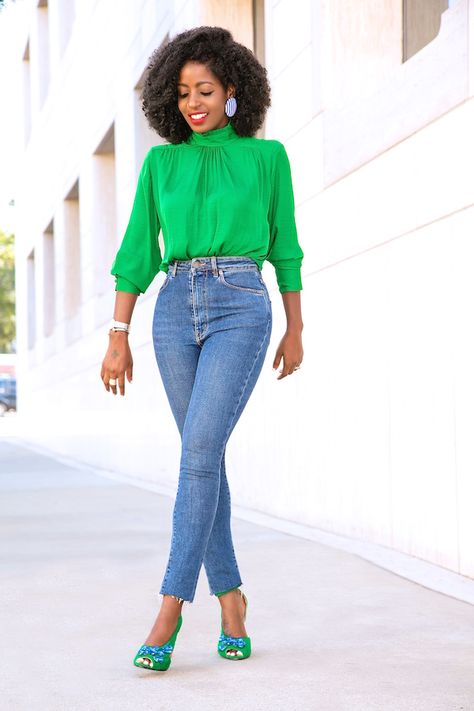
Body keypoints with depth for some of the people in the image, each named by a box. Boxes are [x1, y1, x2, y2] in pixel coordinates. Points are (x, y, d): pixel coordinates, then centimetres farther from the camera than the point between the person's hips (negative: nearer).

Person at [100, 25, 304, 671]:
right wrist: (118, 339, 4)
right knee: (205, 456, 5)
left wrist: (296, 330, 12)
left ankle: (170, 608, -15)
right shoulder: (161, 162, 11)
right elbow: (137, 252, 9)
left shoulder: (266, 156, 7)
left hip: (242, 308, -3)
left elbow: (284, 246, 12)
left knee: (199, 450, -17)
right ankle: (230, 595, 17)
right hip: (176, 309, 3)